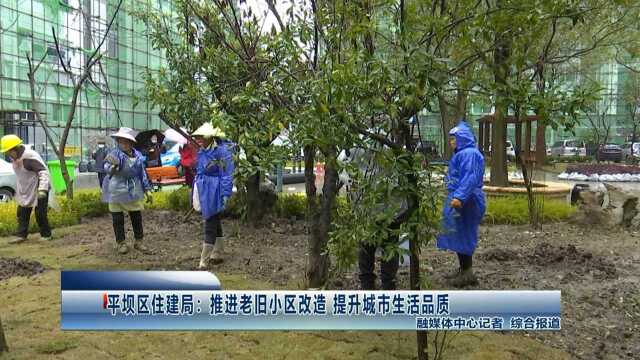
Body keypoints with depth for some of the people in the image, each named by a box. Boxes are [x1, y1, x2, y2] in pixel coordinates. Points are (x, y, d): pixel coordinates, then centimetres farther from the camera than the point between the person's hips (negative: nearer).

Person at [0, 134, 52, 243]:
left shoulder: (30, 157, -25)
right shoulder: (15, 158, 3)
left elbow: (44, 173, -30)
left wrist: (42, 190, -38)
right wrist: (18, 190, 22)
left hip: (38, 191, -9)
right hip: (24, 191, 9)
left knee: (40, 214, -2)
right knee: (22, 213, 9)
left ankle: (46, 235, 12)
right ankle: (21, 235, 16)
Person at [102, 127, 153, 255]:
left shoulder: (137, 156, 2)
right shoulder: (115, 154, -12)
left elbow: (142, 173, 12)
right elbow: (108, 168, -31)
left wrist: (147, 190, 11)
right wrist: (112, 166, -55)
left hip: (134, 192, 4)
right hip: (117, 191, -4)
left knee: (137, 217, 8)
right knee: (118, 219, 4)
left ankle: (138, 241, 22)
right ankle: (121, 243, 17)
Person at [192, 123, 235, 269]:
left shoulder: (222, 150, -16)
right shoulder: (202, 151, 9)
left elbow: (227, 174, -16)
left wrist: (225, 195, -19)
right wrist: (196, 193, 19)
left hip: (214, 192, -9)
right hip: (204, 191, 9)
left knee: (210, 225, -5)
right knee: (215, 223, 19)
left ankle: (204, 262, -2)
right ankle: (218, 254, 32)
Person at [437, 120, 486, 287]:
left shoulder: (469, 154, -15)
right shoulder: (462, 154, 19)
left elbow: (470, 178, -26)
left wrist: (460, 197, -35)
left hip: (464, 202, -11)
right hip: (459, 200, 11)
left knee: (462, 235, -4)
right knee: (460, 235, 15)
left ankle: (467, 273, 3)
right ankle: (463, 270, 24)